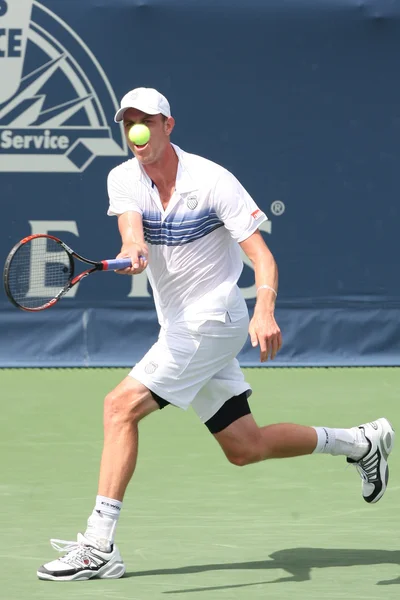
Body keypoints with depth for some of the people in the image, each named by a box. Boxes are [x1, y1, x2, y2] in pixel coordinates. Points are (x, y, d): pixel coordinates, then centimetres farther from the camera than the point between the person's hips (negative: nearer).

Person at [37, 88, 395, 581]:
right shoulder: (123, 179, 1)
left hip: (211, 321, -7)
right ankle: (360, 442, 30)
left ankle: (98, 545, -17)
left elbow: (262, 257, -16)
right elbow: (131, 228, -19)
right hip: (178, 329, 7)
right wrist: (133, 252, -44)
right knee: (244, 447, 12)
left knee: (121, 406, -18)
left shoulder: (212, 181, -14)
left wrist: (264, 311, -35)